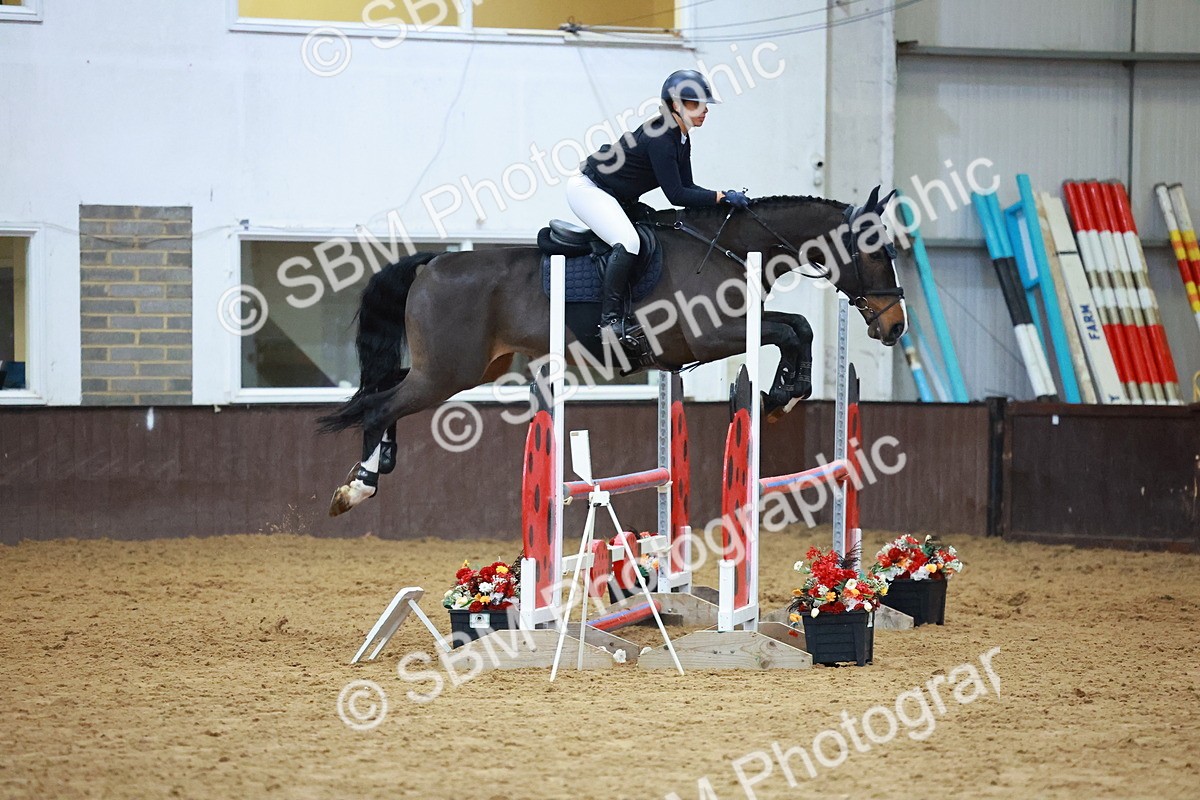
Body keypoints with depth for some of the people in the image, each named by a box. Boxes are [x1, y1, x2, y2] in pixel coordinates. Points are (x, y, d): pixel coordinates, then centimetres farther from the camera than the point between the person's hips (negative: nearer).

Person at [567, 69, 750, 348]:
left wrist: (727, 196, -8)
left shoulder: (681, 139, 3)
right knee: (628, 242, -29)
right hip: (588, 189, -11)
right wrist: (721, 197, -28)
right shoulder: (660, 139, -27)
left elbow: (686, 188, 5)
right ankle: (611, 318, -25)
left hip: (618, 199, 11)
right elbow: (675, 195, -28)